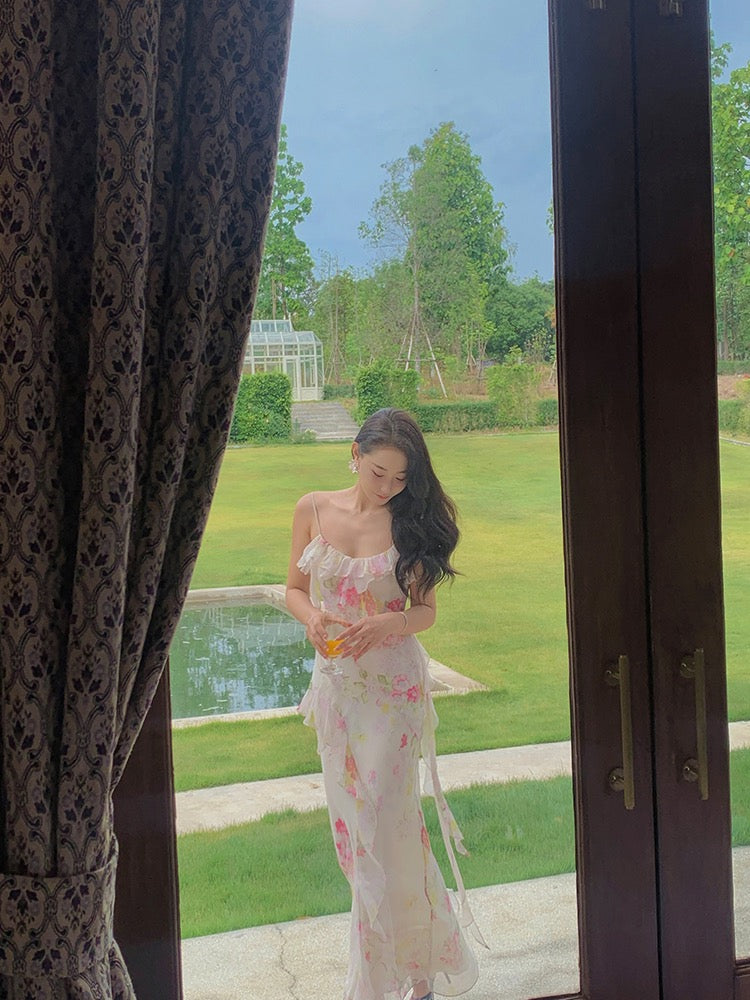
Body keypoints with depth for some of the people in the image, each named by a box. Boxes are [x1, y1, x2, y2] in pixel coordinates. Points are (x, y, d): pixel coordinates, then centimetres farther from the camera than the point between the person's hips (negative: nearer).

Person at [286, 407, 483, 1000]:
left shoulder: (410, 521, -4)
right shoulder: (313, 510, 2)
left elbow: (426, 609, -1)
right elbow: (295, 588, 9)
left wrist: (388, 624, -22)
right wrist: (312, 618, -12)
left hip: (393, 684, -4)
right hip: (334, 681, 4)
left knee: (384, 823, -4)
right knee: (352, 822, 10)